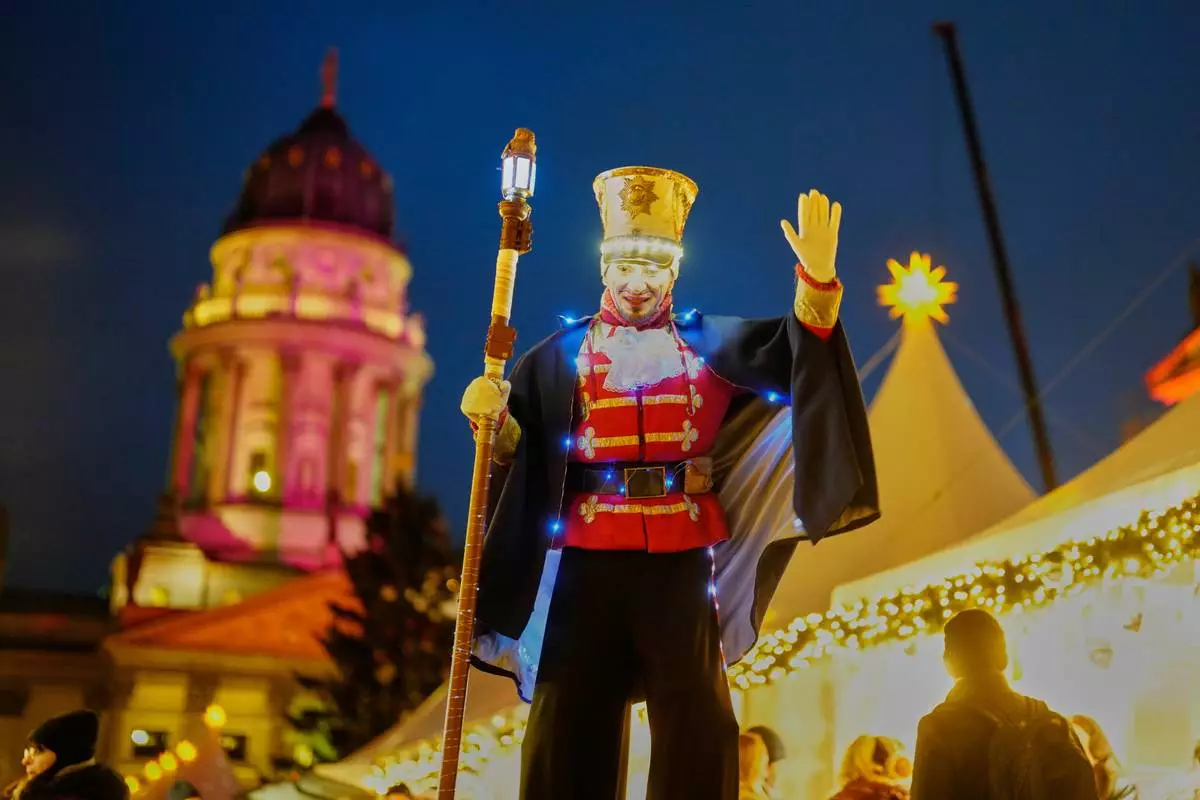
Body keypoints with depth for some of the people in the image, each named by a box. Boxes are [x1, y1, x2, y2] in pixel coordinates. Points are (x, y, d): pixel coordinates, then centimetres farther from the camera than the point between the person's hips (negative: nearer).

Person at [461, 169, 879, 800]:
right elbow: (520, 447, 3)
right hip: (587, 558, 0)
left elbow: (792, 353, -7)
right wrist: (493, 417, -18)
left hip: (681, 558, 0)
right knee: (570, 717, 6)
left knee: (695, 722, 4)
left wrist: (817, 281, -23)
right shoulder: (561, 353, 8)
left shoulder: (709, 343, 8)